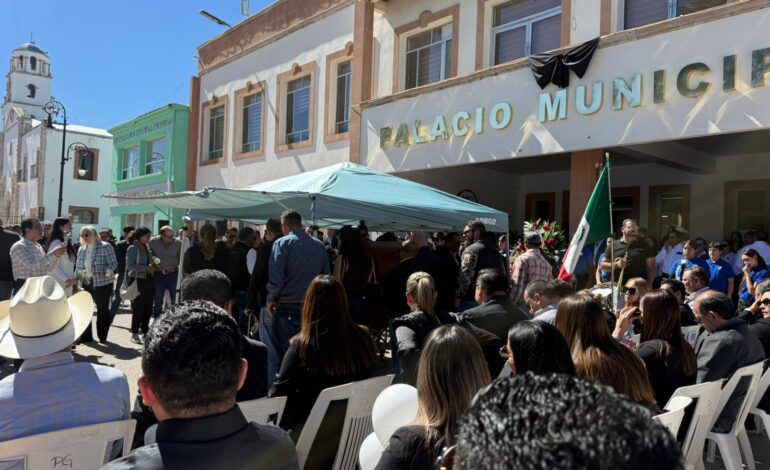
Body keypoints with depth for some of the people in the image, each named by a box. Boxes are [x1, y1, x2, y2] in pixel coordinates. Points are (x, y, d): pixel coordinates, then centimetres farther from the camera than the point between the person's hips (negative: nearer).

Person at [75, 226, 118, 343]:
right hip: (86, 283, 5)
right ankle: (86, 336, 16)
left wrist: (106, 272, -25)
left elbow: (113, 263, -9)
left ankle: (102, 336, 15)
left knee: (102, 309, 3)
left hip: (102, 283, -5)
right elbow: (78, 266, 18)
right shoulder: (81, 249, 13)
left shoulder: (105, 246, -5)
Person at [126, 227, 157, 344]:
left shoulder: (147, 248, 12)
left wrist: (153, 268, 1)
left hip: (148, 280, 6)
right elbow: (130, 265, -16)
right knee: (137, 308, -1)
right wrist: (146, 268, -18)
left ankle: (145, 331, 19)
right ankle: (134, 334, 9)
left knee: (148, 308, 9)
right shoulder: (133, 248, -7)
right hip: (138, 281, -6)